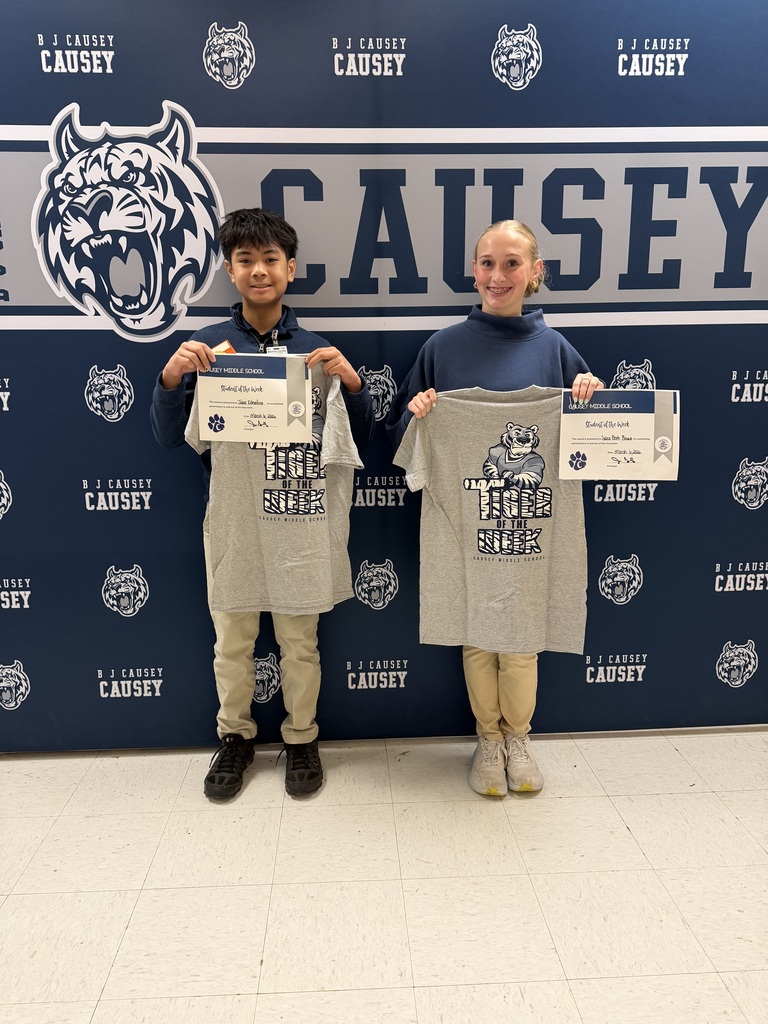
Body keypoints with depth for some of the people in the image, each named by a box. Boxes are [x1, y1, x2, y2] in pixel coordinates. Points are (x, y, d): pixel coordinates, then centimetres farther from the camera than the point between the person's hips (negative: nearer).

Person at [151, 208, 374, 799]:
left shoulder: (317, 351, 1)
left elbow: (359, 440, 1)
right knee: (232, 642, 13)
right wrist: (171, 377, -15)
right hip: (232, 517, 1)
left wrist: (350, 381, -15)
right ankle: (235, 736, 36)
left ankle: (302, 739, 32)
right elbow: (170, 438, 1)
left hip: (301, 516, 0)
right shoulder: (208, 347, 2)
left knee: (300, 641, 11)